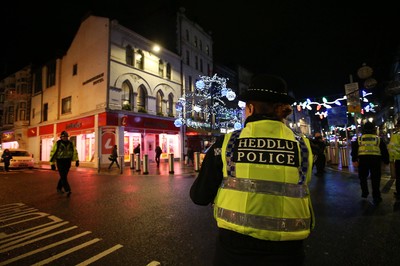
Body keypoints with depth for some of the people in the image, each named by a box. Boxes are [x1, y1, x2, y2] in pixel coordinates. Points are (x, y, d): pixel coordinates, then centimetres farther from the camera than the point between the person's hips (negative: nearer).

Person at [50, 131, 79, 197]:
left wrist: (77, 161, -9)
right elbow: (53, 153, -5)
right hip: (60, 162, -4)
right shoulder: (57, 143, -7)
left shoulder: (70, 144, 3)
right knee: (63, 176, -12)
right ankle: (67, 190, -17)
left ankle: (59, 188, 32)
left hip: (67, 162, 4)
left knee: (64, 176, 13)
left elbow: (75, 152, 2)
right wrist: (52, 164, -7)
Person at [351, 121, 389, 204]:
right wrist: (386, 161, 17)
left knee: (362, 177, 18)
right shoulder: (378, 139, 14)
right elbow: (384, 150, 11)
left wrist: (354, 160, 1)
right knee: (375, 179, 7)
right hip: (375, 159, 1)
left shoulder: (359, 139, 11)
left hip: (363, 159, 0)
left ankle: (364, 192, 22)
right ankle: (376, 197, 11)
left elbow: (354, 149, 2)